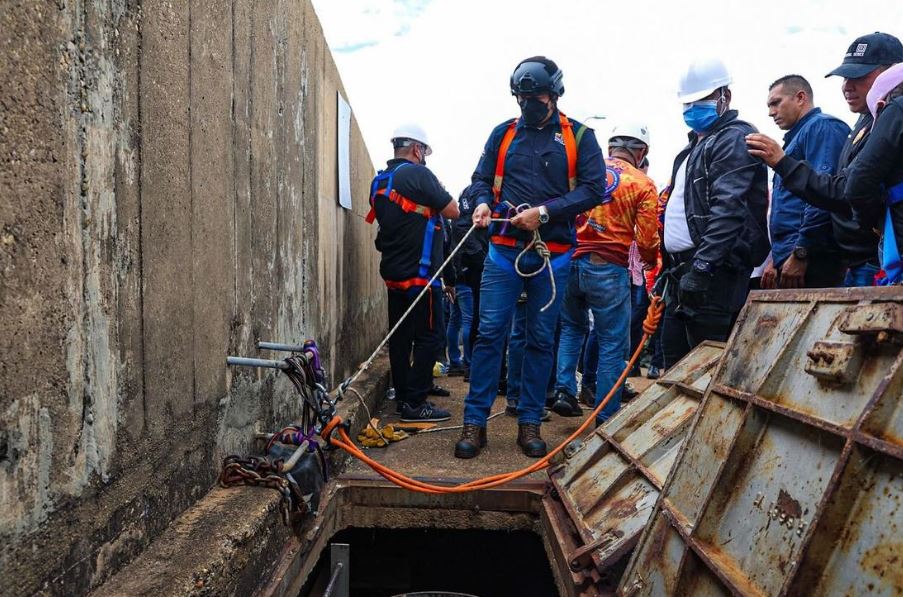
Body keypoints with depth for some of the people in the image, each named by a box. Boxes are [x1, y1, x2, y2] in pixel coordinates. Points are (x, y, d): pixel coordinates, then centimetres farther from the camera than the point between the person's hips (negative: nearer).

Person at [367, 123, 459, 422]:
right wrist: (438, 190, 9)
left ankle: (403, 397, 20)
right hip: (419, 272, -8)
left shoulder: (379, 181, 13)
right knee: (431, 337, -3)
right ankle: (414, 403, -3)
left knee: (401, 336, 12)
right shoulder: (418, 174, -12)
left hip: (393, 272, 9)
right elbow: (452, 210, -9)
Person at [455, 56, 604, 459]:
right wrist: (483, 203, -7)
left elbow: (593, 188, -4)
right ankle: (475, 421, 5)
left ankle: (529, 422, 18)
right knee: (490, 333, -4)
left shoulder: (578, 136, 5)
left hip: (553, 253, 0)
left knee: (541, 339, 7)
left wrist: (545, 212, -15)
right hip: (504, 249, 1)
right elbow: (482, 178, 16)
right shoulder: (503, 134, 11)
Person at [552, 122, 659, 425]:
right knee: (613, 344, 6)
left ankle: (564, 391, 13)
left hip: (571, 262, 4)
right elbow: (647, 241, -5)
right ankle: (606, 418, 10)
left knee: (572, 328, 25)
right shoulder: (642, 184, -3)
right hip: (608, 269, -4)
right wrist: (652, 263, 16)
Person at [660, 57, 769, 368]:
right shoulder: (697, 144, 24)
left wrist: (702, 265, -27)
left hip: (713, 273, -10)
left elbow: (728, 209, -21)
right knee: (675, 362, 15)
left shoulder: (735, 138, -7)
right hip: (683, 269, 10)